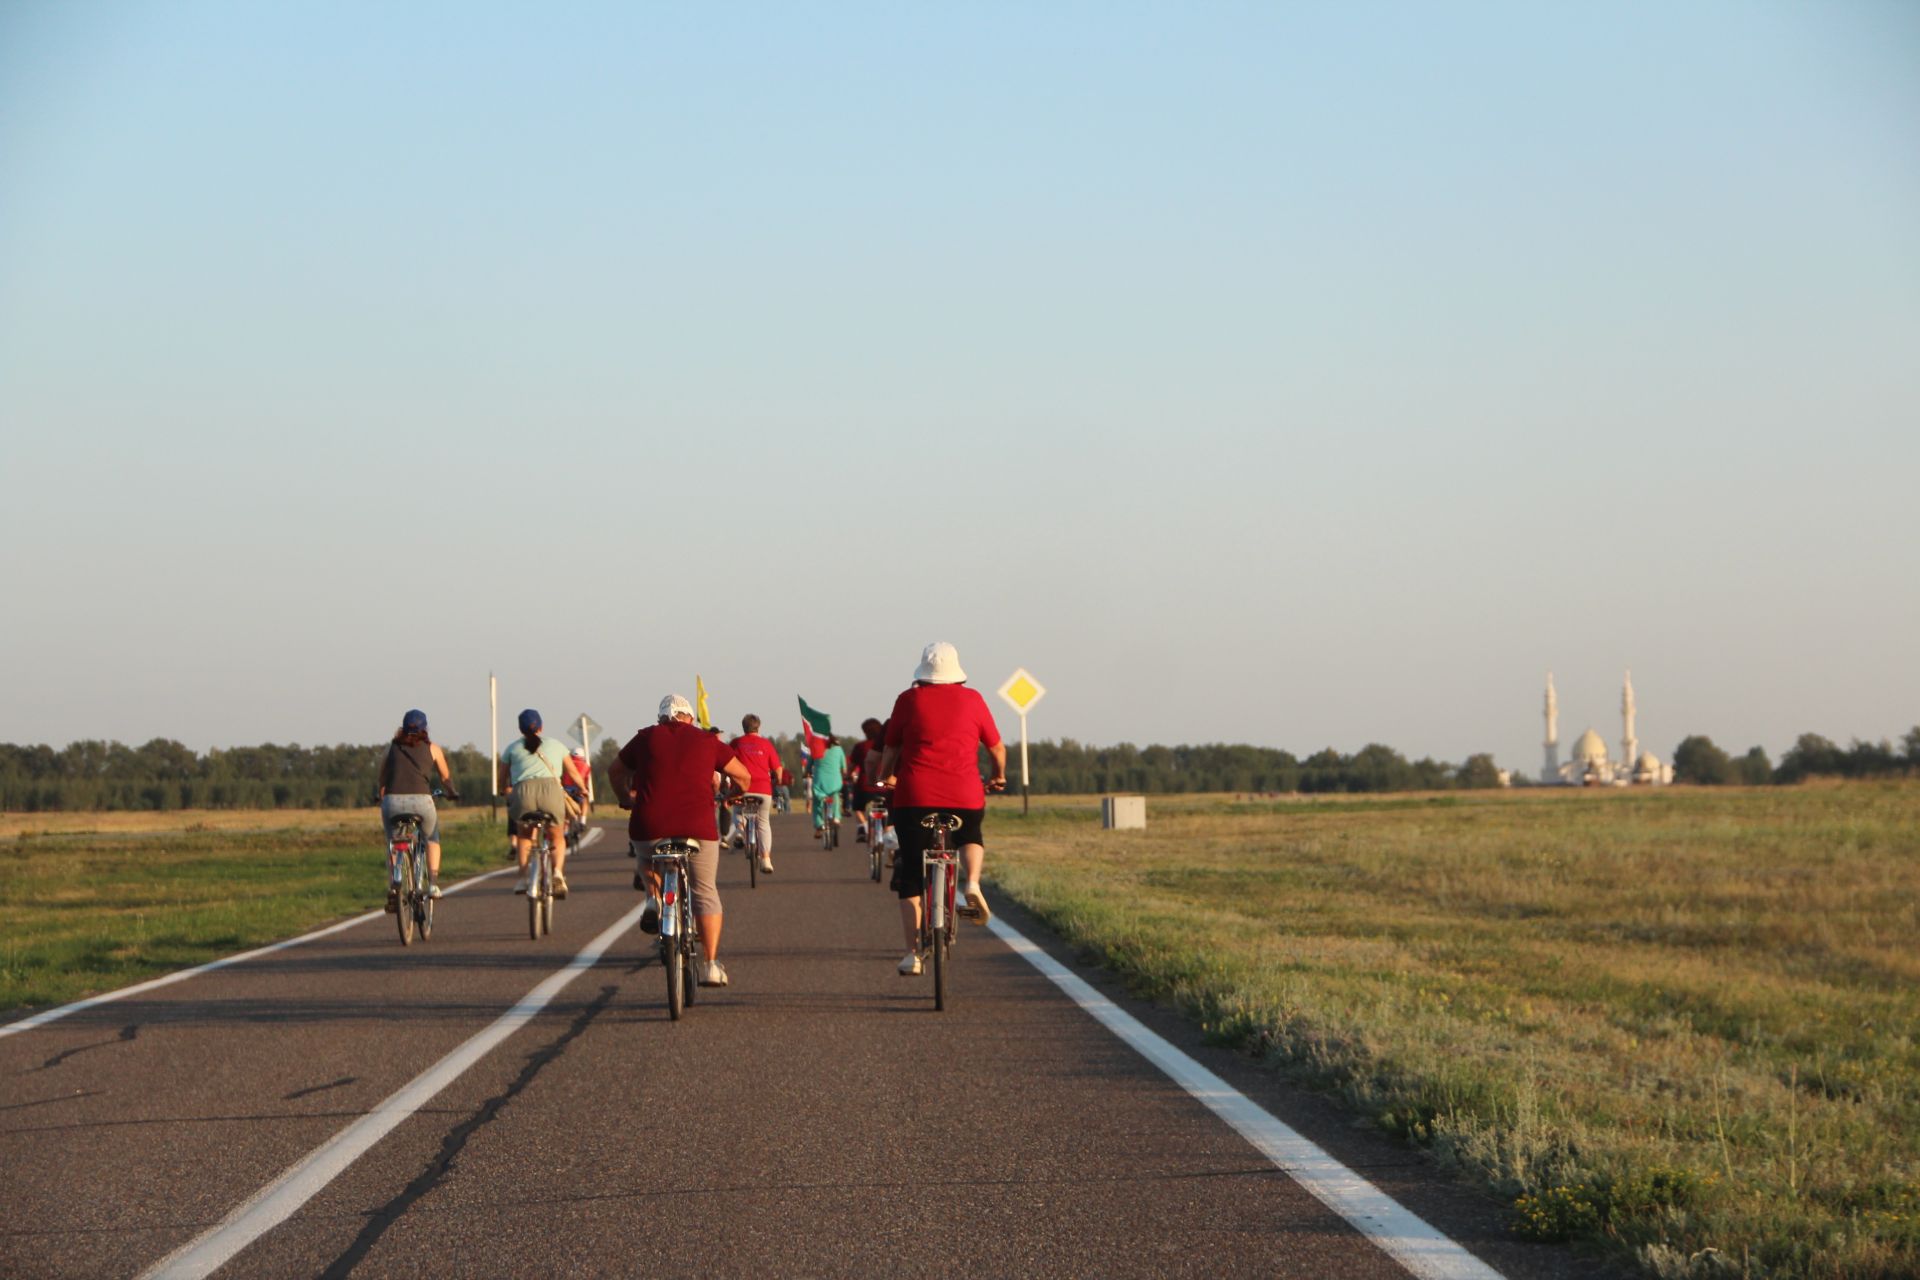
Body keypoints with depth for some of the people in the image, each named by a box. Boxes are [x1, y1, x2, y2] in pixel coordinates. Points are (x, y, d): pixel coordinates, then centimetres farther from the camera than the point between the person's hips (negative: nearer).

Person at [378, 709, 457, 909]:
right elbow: (445, 777, 24)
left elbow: (382, 780, 21)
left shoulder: (392, 747, 16)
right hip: (421, 801, -1)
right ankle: (433, 883, 11)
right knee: (432, 839, 25)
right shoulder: (431, 748, 14)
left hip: (393, 801, 1)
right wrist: (451, 793, 43)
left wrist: (382, 799, 36)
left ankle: (392, 887, 1)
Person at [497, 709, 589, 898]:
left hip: (523, 791, 0)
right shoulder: (555, 745, 26)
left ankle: (524, 877, 14)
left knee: (523, 834, 27)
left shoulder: (512, 748, 23)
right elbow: (574, 773, 32)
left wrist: (507, 790, 48)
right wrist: (584, 790, 50)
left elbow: (502, 780, 26)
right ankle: (558, 872, -5)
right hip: (551, 788, 0)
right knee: (557, 836, 20)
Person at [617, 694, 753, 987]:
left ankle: (653, 897, 8)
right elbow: (742, 775, 17)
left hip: (650, 827, 1)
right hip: (698, 827, -1)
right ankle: (710, 965, 3)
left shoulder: (645, 738, 13)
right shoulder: (706, 741, 11)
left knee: (646, 861, 35)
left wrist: (629, 798, 44)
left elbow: (618, 773, 25)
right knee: (705, 894, 11)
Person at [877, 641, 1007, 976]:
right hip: (965, 796, 1)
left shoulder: (908, 700, 5)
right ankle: (972, 884, 2)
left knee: (909, 877, 8)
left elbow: (890, 751, 9)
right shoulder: (972, 699, 7)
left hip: (914, 797, -1)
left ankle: (913, 954, 3)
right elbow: (997, 747, 15)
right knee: (970, 837, 32)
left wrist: (886, 780, 27)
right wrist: (998, 778, 34)